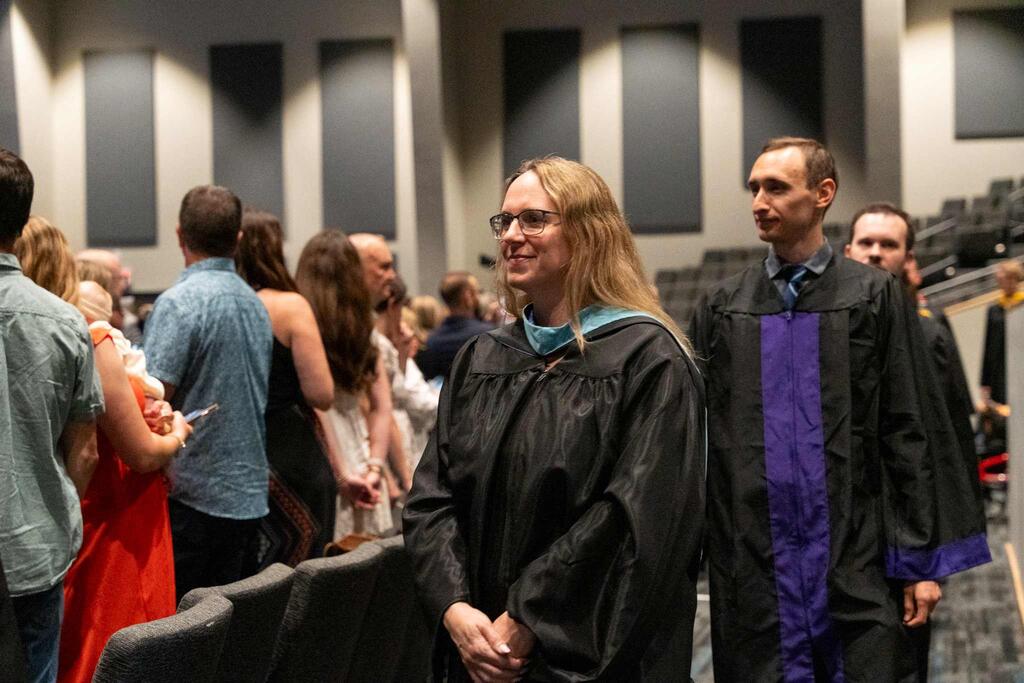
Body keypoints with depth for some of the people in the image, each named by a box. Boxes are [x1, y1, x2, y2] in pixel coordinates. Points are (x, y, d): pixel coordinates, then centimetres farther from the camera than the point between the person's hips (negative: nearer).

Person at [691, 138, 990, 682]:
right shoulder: (722, 305, 9)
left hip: (855, 556, -2)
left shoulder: (874, 296, 3)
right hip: (751, 560, 2)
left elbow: (904, 434, 1)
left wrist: (922, 559, -3)